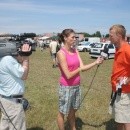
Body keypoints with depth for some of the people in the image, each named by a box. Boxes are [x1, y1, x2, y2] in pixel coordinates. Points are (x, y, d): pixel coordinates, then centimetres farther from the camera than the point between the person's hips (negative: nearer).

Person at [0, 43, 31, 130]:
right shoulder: (8, 59, -26)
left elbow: (20, 70, 12)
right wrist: (26, 57, -15)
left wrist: (24, 58, 0)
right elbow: (24, 76, -17)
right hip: (12, 101, -10)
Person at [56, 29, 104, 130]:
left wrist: (96, 62, -12)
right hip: (66, 87, -7)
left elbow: (82, 67, -1)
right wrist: (79, 69, -6)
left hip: (76, 86, 7)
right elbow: (68, 75, -20)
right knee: (62, 112, 12)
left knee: (73, 110, 24)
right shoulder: (61, 53, -18)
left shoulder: (75, 51, 3)